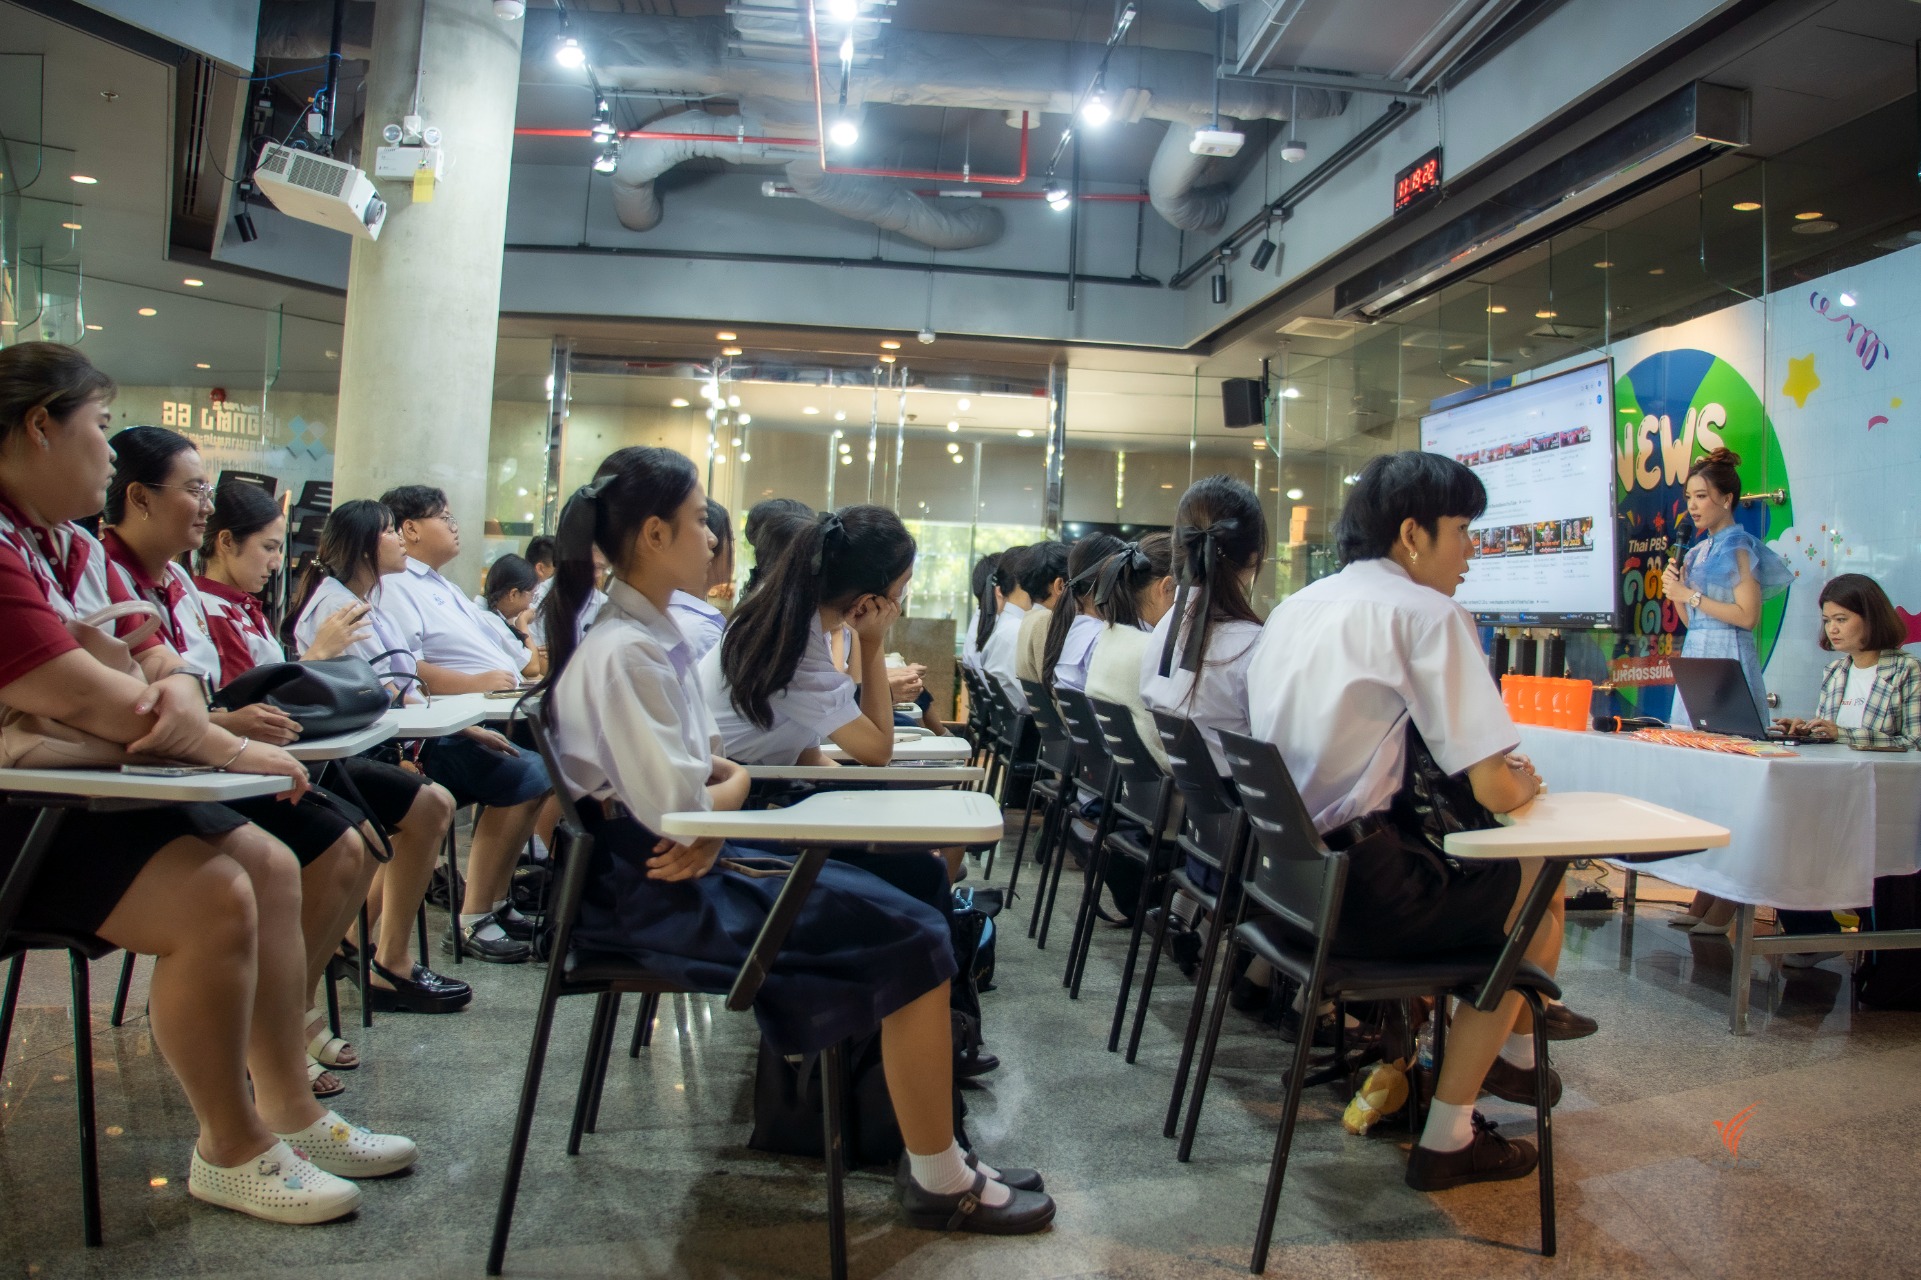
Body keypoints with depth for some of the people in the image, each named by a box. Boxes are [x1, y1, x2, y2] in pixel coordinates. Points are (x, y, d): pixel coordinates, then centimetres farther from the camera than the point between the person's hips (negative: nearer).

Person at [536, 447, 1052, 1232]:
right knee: (915, 943, -9)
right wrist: (735, 792, -3)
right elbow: (676, 810, -24)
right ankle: (940, 1182, 7)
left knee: (900, 908, 8)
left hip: (692, 862, 9)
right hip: (659, 890, -9)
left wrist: (714, 817, -11)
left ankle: (932, 1158, 17)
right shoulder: (620, 653, -20)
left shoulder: (659, 636, 9)